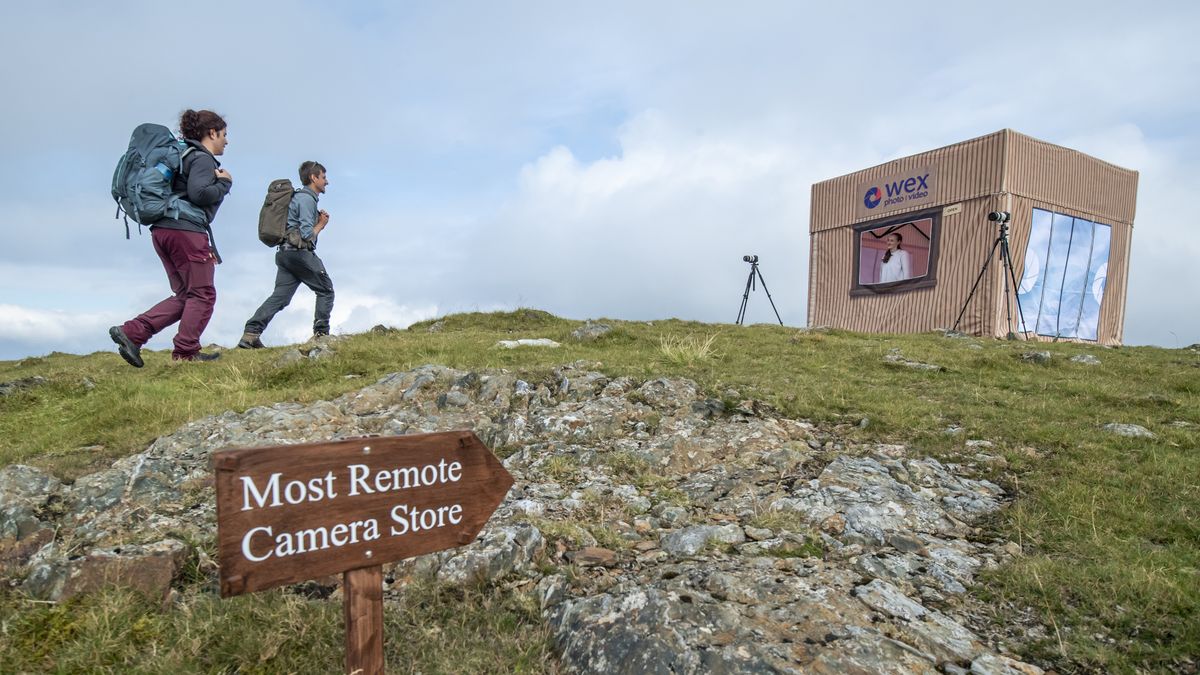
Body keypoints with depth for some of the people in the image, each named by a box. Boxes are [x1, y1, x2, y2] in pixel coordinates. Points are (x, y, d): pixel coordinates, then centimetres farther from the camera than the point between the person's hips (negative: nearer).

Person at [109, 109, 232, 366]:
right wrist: (224, 182, -6)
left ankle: (131, 332, 6)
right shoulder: (202, 158, -6)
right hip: (186, 231, -10)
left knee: (184, 295, 14)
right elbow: (198, 193, -21)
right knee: (202, 294, -1)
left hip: (163, 230, 10)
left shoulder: (185, 155, 23)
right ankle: (186, 352, 2)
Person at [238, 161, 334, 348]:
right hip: (300, 252, -9)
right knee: (326, 290, 2)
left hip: (285, 253, 9)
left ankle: (251, 334, -7)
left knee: (279, 296, 2)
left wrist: (318, 220, 10)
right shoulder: (307, 199, -8)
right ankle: (321, 333, -1)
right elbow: (307, 235, -15)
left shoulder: (300, 197, 24)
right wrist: (321, 225, 2)